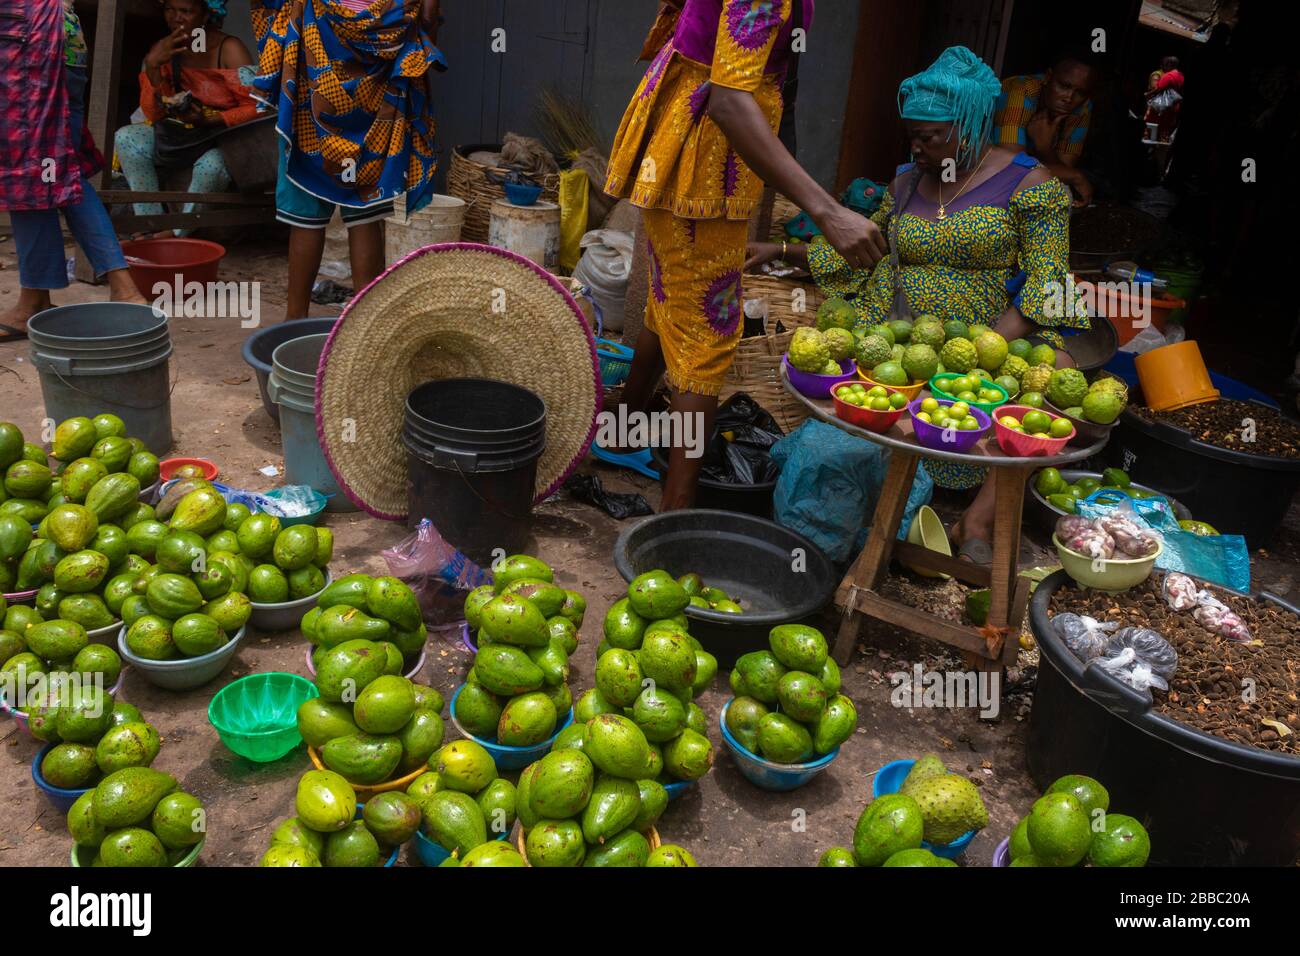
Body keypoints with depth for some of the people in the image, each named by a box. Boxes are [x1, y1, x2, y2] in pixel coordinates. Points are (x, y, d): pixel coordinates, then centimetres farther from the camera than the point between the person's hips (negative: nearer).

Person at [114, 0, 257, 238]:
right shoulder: (164, 50, 1)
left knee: (211, 165, -37)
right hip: (181, 136, 6)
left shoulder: (229, 48, -13)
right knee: (126, 138, -12)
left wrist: (209, 120, -29)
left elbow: (255, 108, -19)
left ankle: (177, 233, -16)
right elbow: (153, 115, -4)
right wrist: (152, 66, -17)